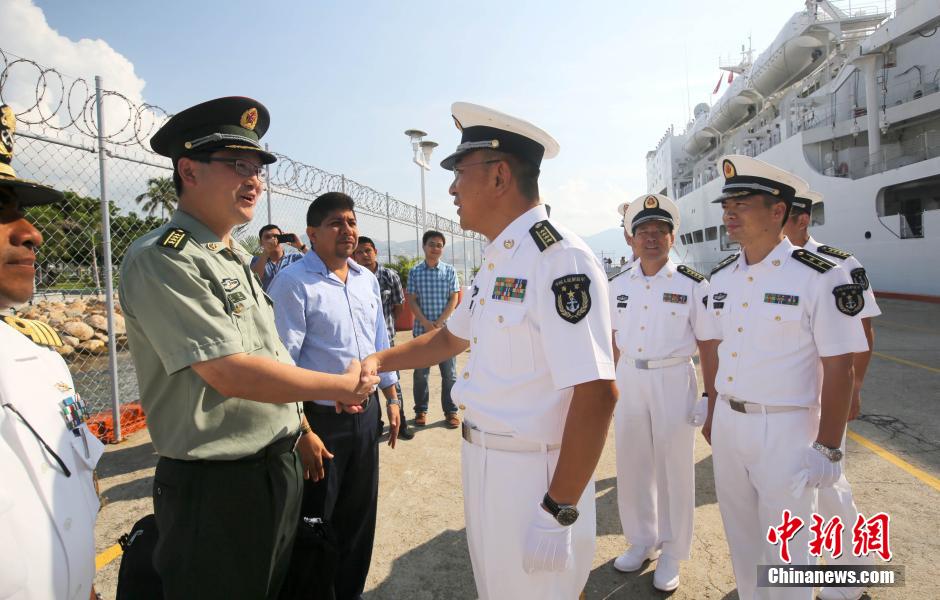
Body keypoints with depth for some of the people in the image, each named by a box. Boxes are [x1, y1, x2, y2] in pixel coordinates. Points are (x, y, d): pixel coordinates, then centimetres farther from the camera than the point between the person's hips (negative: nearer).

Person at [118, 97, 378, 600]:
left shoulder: (236, 257, 10)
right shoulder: (161, 259, -18)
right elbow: (231, 373, -25)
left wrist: (302, 430, 17)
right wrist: (342, 386, -16)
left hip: (280, 467, 8)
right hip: (217, 486, -8)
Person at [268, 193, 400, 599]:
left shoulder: (367, 280, 8)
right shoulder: (293, 282, -13)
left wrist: (391, 399, 14)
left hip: (366, 414, 7)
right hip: (320, 419, -6)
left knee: (360, 517, 20)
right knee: (314, 524, 11)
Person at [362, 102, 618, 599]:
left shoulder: (559, 258, -22)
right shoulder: (495, 262, 8)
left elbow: (596, 393, -26)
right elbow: (452, 337, 21)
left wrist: (559, 512, -23)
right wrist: (379, 360, 12)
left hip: (534, 474, -9)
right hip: (482, 462, 9)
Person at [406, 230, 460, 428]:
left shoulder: (449, 271, 3)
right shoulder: (415, 272, 3)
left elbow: (453, 300, -1)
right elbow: (412, 301, 0)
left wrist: (439, 323, -11)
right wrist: (427, 324, -11)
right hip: (421, 329, 0)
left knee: (449, 372, 4)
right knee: (420, 372, 7)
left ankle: (451, 411, 15)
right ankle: (421, 410, 21)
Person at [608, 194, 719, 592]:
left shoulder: (692, 285, -8)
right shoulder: (619, 285, 5)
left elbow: (708, 348, -6)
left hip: (673, 380, -4)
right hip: (628, 379, 4)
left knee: (674, 467, 7)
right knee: (631, 463, 14)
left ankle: (670, 553, 27)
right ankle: (642, 542, 34)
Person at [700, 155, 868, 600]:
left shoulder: (820, 277, -14)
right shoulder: (721, 277, 3)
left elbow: (838, 369, -13)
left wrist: (828, 448, -12)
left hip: (785, 428, -5)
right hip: (727, 422, 6)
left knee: (786, 547, 10)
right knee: (740, 534, 21)